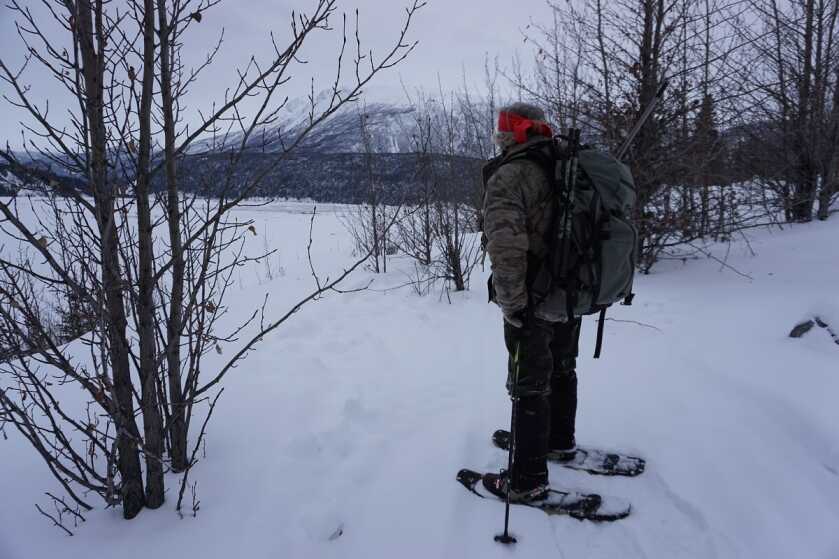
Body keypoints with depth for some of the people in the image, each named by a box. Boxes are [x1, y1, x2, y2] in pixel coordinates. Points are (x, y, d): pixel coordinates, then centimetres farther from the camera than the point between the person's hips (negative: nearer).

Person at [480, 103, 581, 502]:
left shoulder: (508, 177, -18)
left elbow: (507, 249, -29)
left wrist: (512, 305, -19)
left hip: (534, 306, -8)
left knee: (530, 387, 2)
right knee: (562, 371, 24)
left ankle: (530, 479, 13)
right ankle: (561, 440, 44)